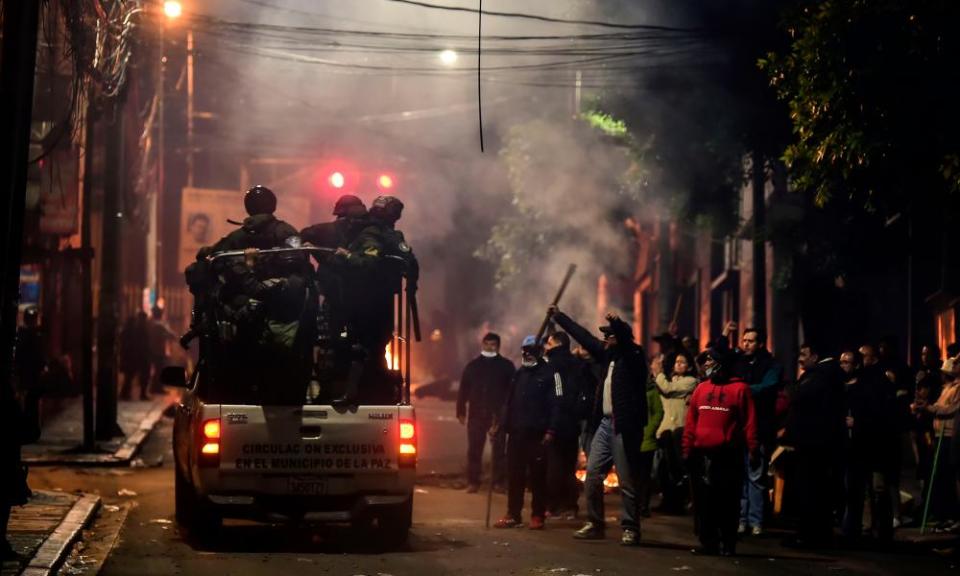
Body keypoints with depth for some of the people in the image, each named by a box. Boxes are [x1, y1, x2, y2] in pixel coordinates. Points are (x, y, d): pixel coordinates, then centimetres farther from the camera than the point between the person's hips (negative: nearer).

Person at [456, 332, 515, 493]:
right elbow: (463, 390, 12)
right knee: (474, 449, 1)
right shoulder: (472, 366, 11)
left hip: (499, 415, -2)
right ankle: (473, 481, 6)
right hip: (476, 414, 2)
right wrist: (461, 411, 6)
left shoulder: (506, 366, 5)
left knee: (499, 449, 0)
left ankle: (499, 481, 6)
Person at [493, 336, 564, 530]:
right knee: (514, 475, 6)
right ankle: (513, 514, 13)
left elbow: (556, 404, -9)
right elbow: (509, 403, 23)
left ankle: (538, 516, 5)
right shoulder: (519, 374, 19)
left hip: (537, 434, -6)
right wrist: (499, 425, 13)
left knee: (537, 476, -2)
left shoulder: (550, 373, -2)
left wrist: (551, 431, -16)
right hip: (516, 433, 6)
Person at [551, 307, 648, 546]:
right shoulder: (608, 355, 14)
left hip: (624, 426, -8)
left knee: (627, 481, -3)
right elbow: (584, 336, 22)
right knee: (592, 475, 7)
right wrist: (558, 316, 29)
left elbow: (627, 342, -28)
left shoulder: (633, 357, -6)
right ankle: (595, 524, 16)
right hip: (605, 424, 8)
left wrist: (617, 325, -47)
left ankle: (630, 529, 3)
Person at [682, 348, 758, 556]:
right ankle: (708, 542, 12)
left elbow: (749, 422, -5)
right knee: (703, 500, 5)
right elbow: (691, 420, 11)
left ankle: (728, 544, 6)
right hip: (702, 455, 4)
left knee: (728, 501, 0)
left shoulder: (740, 389, 0)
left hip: (728, 455, -4)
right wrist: (687, 449, 7)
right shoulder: (701, 388, 12)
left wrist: (753, 450, -9)